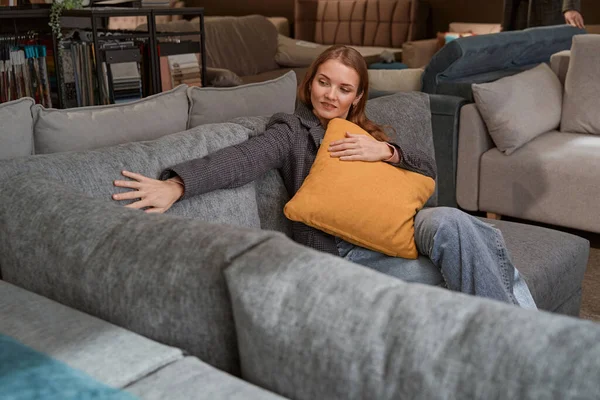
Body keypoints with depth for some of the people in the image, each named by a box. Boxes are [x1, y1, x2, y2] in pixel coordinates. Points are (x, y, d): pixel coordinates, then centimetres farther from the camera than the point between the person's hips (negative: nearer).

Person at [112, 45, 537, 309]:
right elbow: (243, 158, -10)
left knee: (448, 221, -29)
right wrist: (176, 185, -28)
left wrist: (386, 151, -3)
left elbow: (428, 169, 18)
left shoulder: (369, 133, 25)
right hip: (341, 250, -4)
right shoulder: (292, 130, 10)